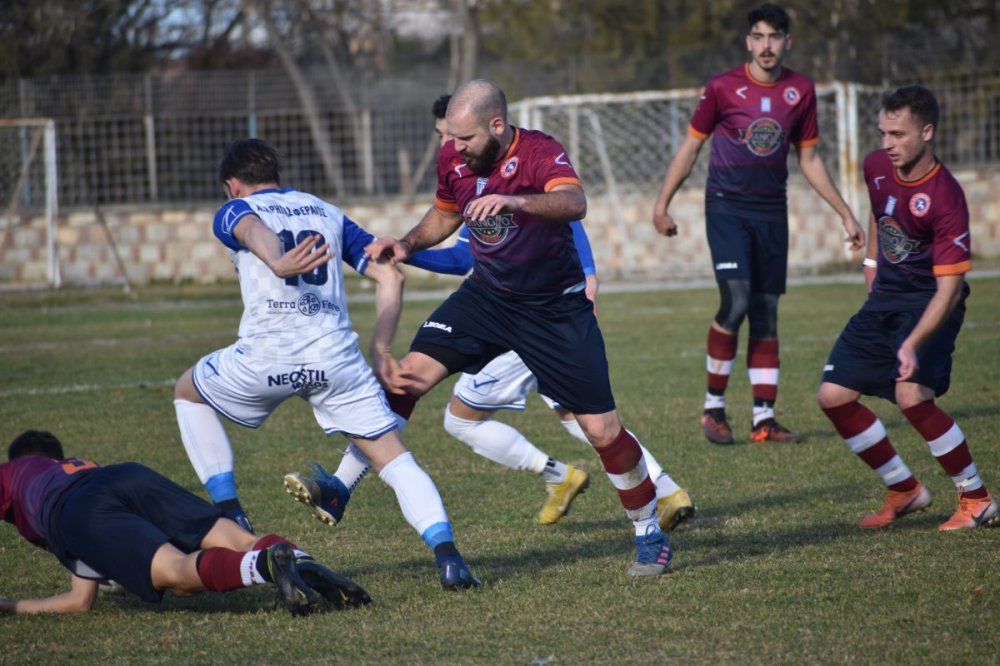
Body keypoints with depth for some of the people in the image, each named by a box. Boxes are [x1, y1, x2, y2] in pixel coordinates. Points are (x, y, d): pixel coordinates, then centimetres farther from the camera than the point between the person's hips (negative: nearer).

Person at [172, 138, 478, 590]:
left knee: (188, 393, 27)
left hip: (266, 356, -2)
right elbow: (390, 276, 17)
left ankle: (231, 522, 19)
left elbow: (253, 229, -15)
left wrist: (278, 264, -37)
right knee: (394, 458, 4)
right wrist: (380, 352, 18)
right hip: (336, 356, 2)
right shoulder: (329, 213, 24)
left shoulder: (235, 210, 12)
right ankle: (445, 551, -21)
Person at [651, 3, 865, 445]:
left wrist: (845, 213, 12)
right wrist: (662, 204, 1)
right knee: (735, 302, -17)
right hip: (726, 206, -4)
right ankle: (713, 406, -2)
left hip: (771, 210, 4)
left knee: (766, 314, 3)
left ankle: (764, 419, 6)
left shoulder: (801, 92, 4)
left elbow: (809, 160, 13)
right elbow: (691, 146, 3)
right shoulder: (723, 88, -6)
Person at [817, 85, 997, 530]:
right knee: (834, 396, 1)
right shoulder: (877, 167, -5)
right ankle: (904, 490, 16)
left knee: (912, 396, -26)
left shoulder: (944, 197, -26)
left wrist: (913, 344, -39)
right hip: (885, 296, 8)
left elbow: (949, 286, -28)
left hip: (929, 301, -8)